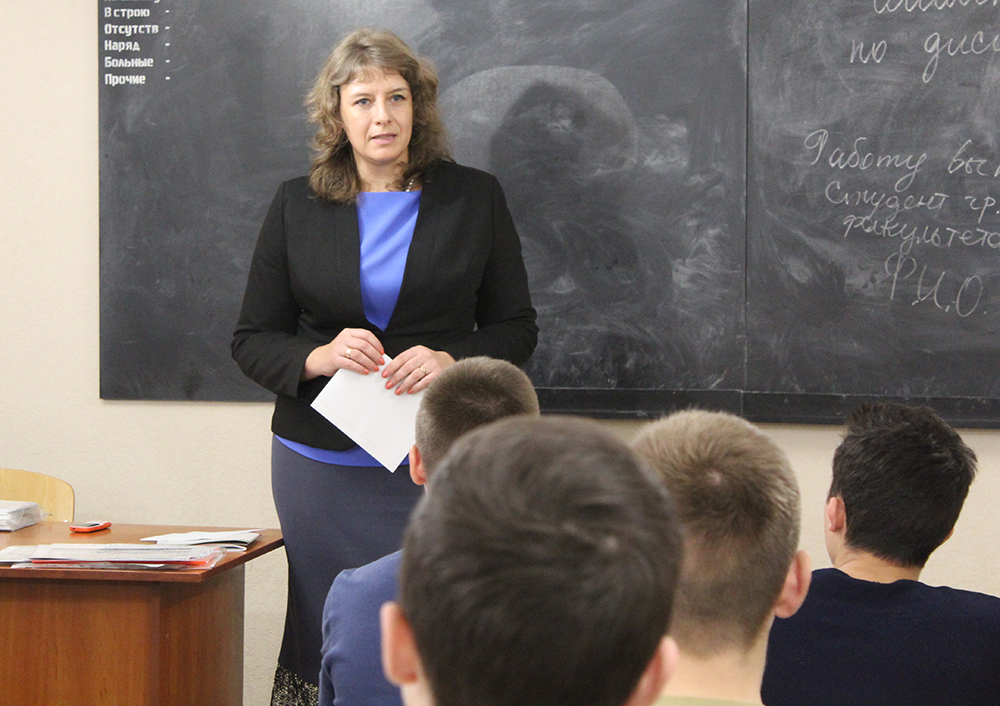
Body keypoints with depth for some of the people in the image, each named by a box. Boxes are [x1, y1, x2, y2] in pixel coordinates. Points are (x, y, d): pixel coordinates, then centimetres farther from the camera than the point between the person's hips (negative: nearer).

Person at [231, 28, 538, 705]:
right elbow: (252, 339, 8)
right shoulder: (297, 205, 7)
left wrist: (453, 360, -13)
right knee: (330, 644, 1)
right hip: (322, 463, 1)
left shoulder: (475, 198, 5)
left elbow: (517, 326, 7)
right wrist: (318, 358, -13)